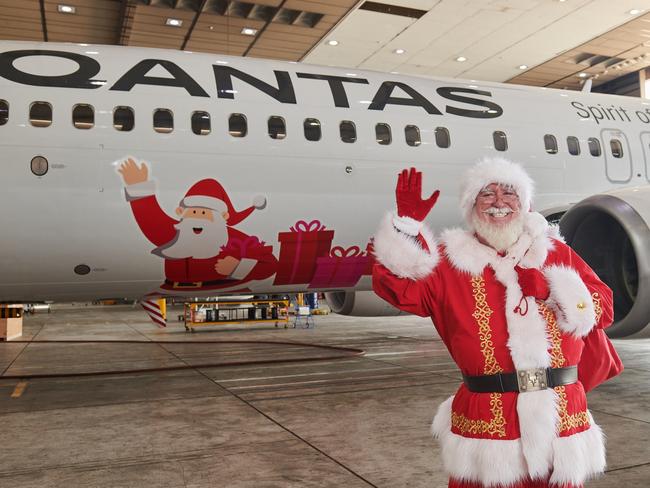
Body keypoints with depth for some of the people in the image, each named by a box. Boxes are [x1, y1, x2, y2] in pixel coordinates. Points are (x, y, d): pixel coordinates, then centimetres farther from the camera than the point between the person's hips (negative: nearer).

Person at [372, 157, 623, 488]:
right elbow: (398, 287, -12)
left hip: (561, 418, 3)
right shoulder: (451, 262, 1)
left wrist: (551, 290, -10)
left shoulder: (556, 251, 9)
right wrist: (408, 221, -21)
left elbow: (603, 308, 7)